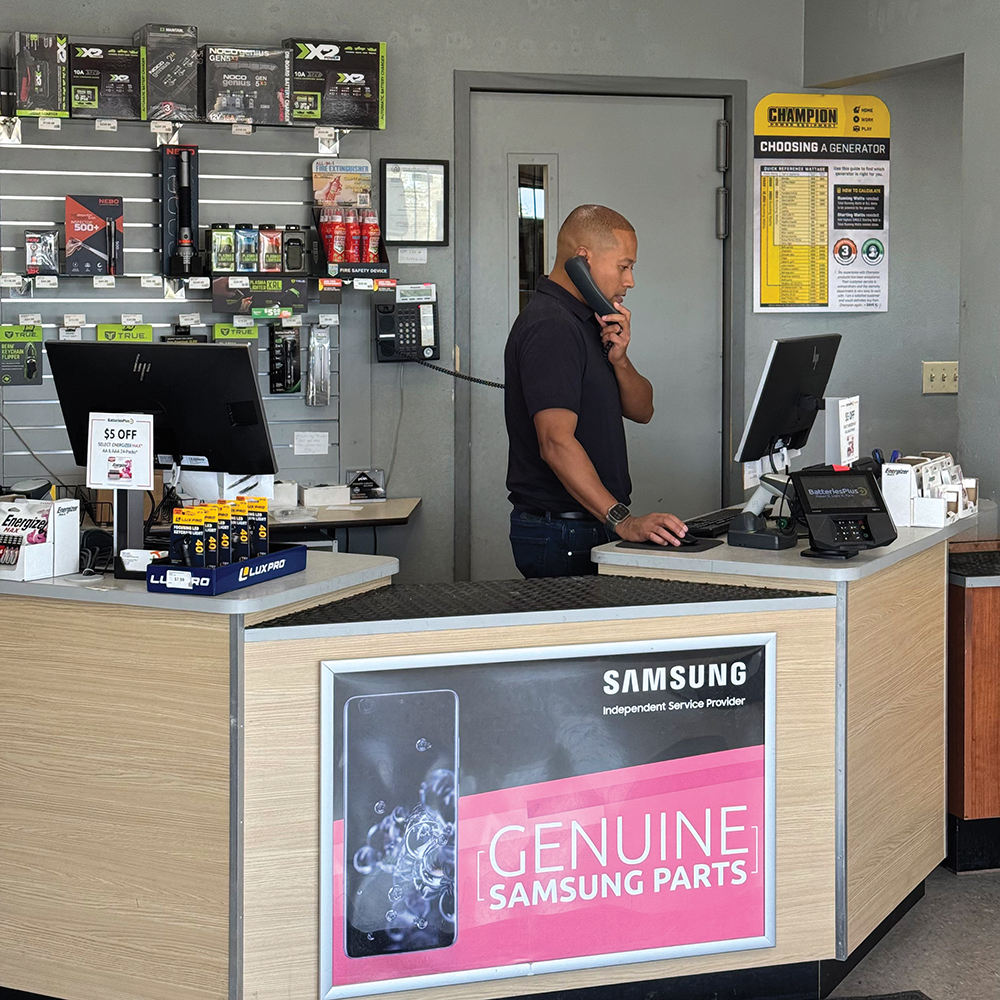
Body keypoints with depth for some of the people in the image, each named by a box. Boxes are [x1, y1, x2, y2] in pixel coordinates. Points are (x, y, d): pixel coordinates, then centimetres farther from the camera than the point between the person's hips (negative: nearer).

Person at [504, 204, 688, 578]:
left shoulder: (585, 322, 17)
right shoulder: (550, 328, -16)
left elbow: (641, 410, 16)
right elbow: (557, 443, -26)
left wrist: (619, 358, -4)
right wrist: (622, 520, -31)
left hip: (594, 527, 9)